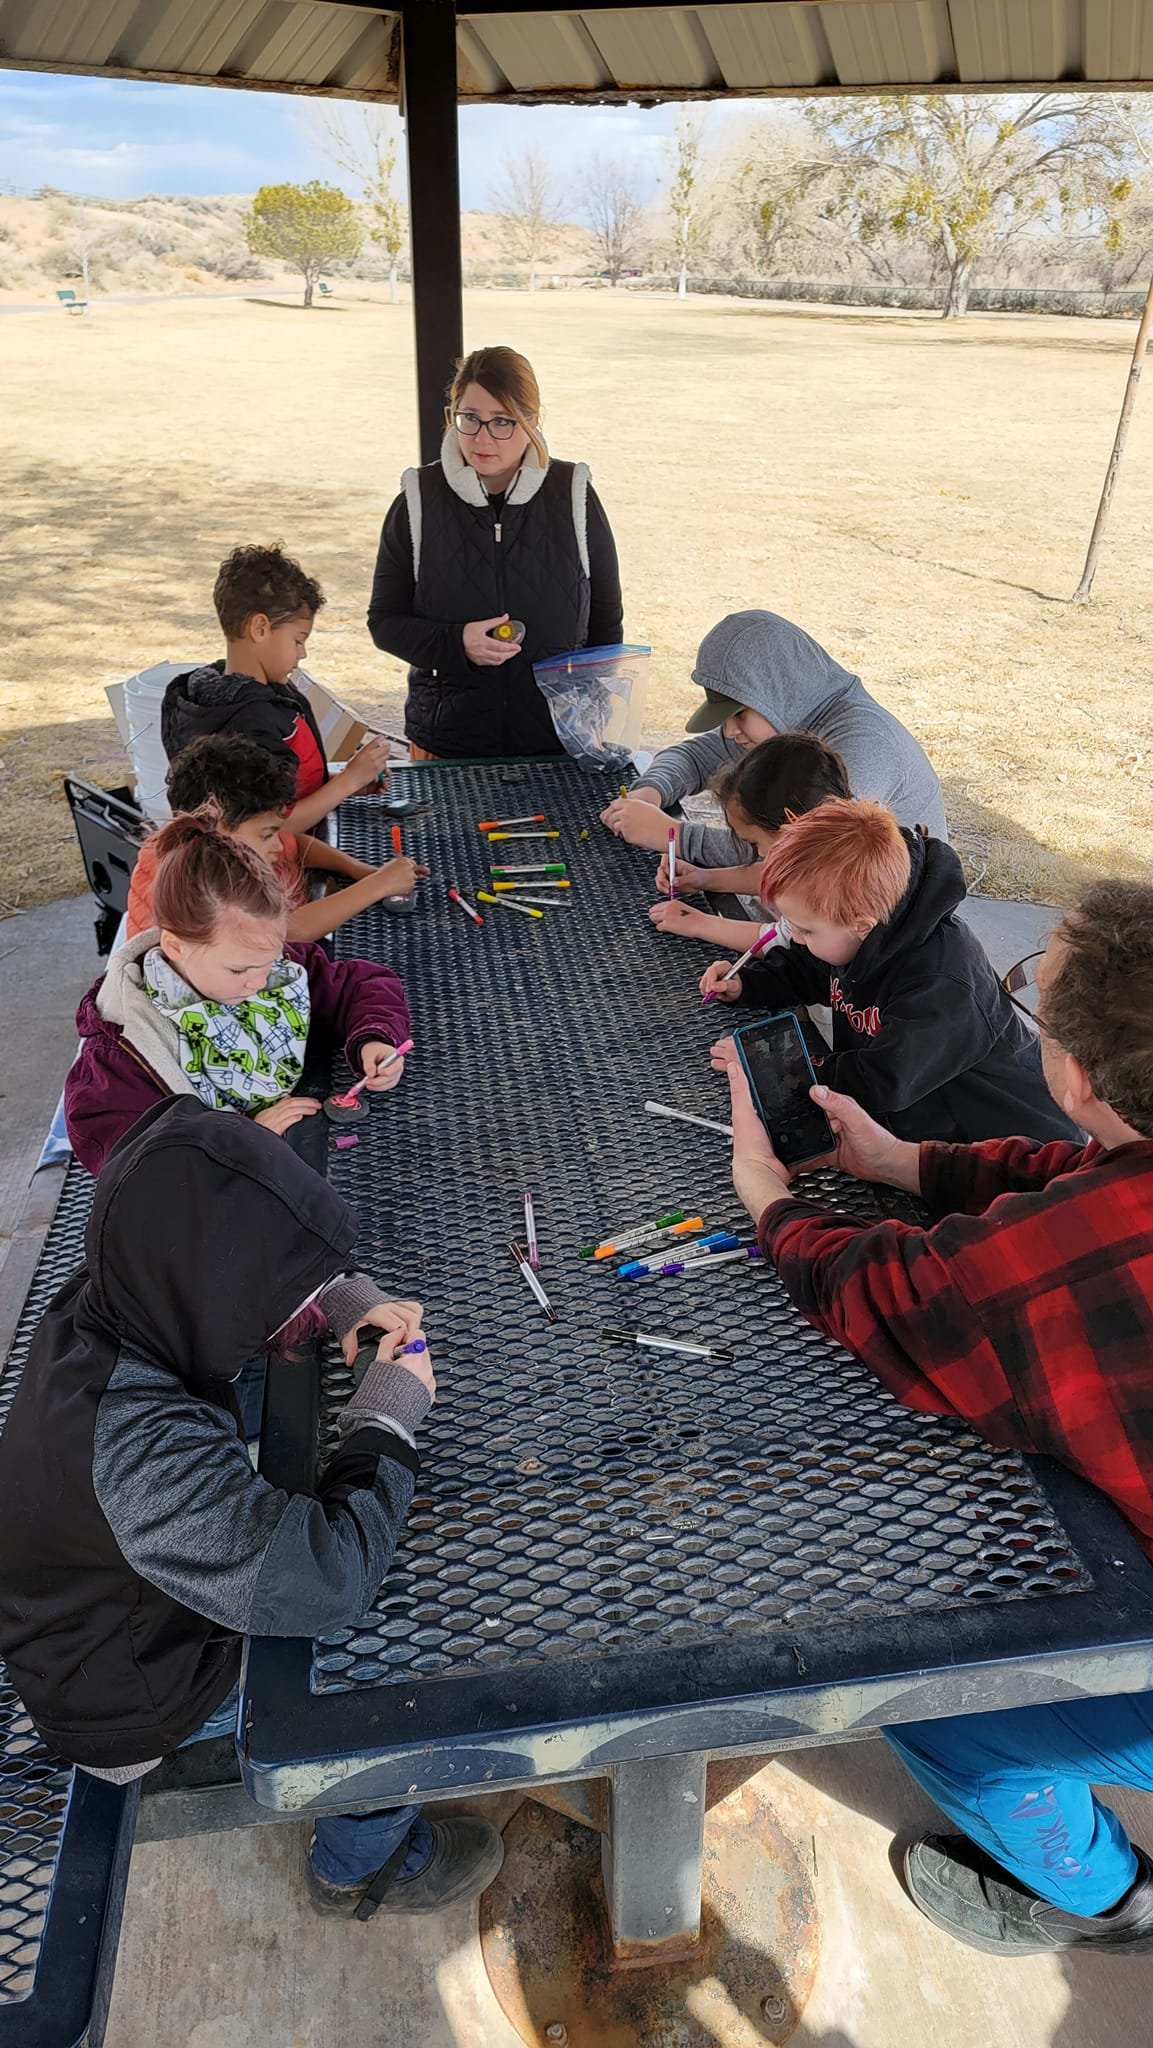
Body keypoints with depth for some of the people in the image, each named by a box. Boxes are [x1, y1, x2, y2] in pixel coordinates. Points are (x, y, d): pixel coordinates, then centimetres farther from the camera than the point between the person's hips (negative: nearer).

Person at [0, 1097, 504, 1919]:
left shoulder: (107, 1301, -19)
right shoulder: (143, 1449, -44)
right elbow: (326, 1582, -45)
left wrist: (345, 1295, -15)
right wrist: (387, 1419, -29)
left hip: (116, 1622, 7)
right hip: (139, 1710, -7)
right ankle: (362, 1864, 31)